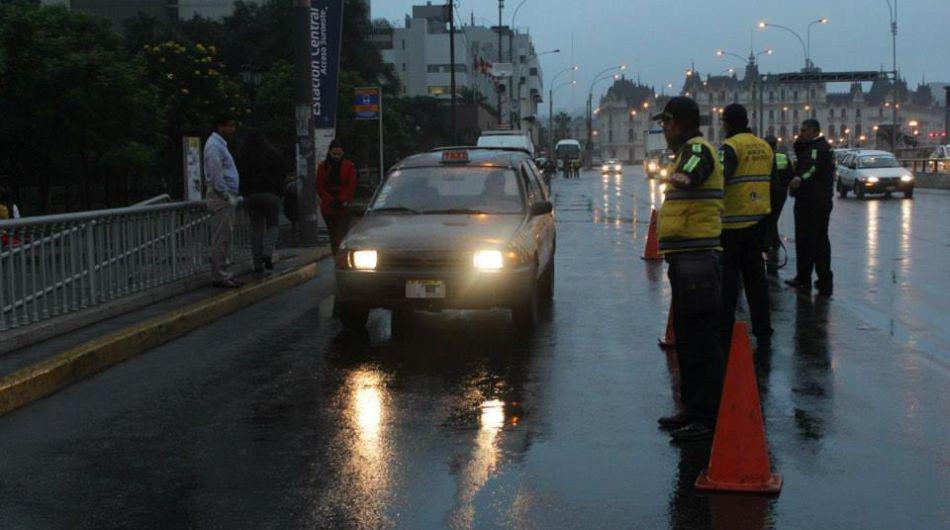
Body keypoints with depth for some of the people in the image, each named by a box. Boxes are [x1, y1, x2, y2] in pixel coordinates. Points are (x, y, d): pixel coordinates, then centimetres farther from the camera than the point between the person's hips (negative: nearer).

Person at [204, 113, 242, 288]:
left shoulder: (220, 144, 20)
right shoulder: (214, 145, -13)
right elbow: (216, 175, -20)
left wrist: (235, 196, 18)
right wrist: (227, 196, -18)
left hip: (226, 197, 10)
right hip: (221, 197, -10)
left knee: (223, 240, 11)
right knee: (221, 239, -8)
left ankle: (221, 275, 14)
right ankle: (220, 277, -7)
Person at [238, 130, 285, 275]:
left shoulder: (243, 156, 5)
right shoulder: (274, 154, 3)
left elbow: (241, 177, 5)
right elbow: (280, 176, 2)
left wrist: (244, 194, 12)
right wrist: (279, 193, 10)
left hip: (250, 196, 1)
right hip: (270, 194, -1)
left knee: (256, 228, 7)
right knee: (273, 225, 10)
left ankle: (258, 263, 3)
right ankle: (268, 253, -14)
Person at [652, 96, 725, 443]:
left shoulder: (696, 148, -12)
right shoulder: (689, 151, 21)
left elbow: (694, 170, -35)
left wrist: (683, 178, -45)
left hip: (696, 259, -11)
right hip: (688, 259, 11)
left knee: (701, 340, -9)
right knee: (687, 339, 17)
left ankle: (708, 418, -7)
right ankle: (693, 410, 26)